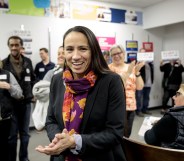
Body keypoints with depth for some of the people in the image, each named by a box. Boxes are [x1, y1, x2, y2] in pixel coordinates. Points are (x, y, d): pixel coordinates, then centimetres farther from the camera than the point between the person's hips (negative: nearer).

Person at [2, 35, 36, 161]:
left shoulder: (28, 61, 4)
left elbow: (33, 78, 14)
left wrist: (32, 92, 4)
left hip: (26, 102, 3)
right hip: (11, 104, -3)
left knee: (25, 133, 15)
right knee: (12, 134, 7)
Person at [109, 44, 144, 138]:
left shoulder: (132, 68, 8)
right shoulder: (110, 68, -5)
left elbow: (140, 87, 2)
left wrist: (137, 72, -11)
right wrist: (128, 72, -22)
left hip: (131, 106, 5)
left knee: (127, 135, 15)